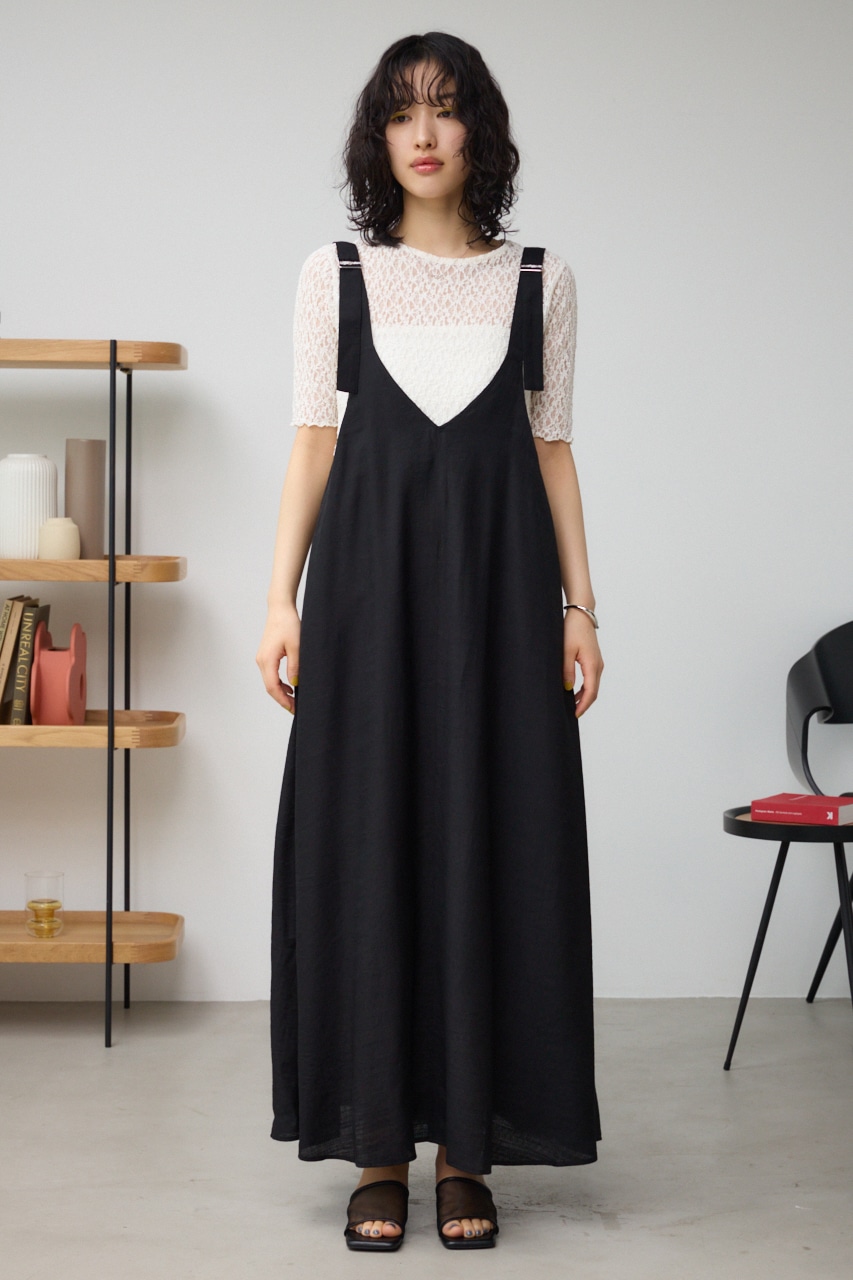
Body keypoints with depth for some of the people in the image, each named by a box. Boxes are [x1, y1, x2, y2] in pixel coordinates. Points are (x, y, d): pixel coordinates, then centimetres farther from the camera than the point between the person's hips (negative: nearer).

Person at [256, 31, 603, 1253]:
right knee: (365, 839, -1)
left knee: (490, 839, 0)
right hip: (370, 571, 0)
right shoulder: (336, 275, 7)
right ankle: (378, 1144, 8)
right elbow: (312, 442, 5)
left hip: (498, 577, 0)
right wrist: (283, 599, -3)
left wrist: (580, 603, 1)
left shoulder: (541, 280, 8)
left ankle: (468, 1145, 9)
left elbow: (552, 447, 8)